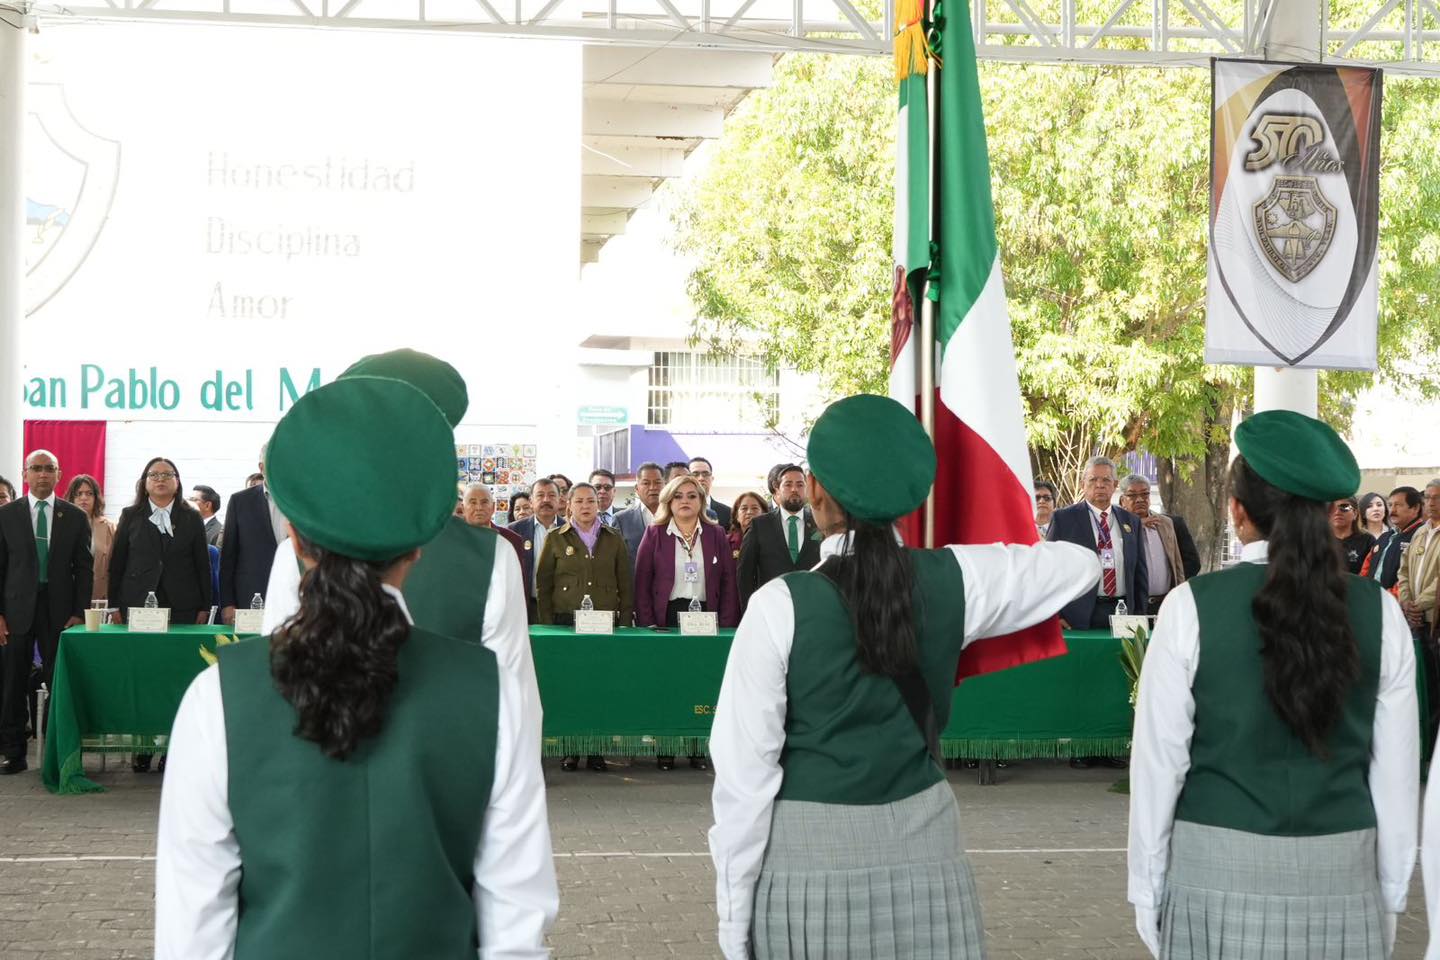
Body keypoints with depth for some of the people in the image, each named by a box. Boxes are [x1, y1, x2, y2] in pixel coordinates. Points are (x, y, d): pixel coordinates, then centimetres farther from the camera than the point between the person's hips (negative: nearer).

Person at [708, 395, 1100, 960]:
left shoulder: (781, 604, -11)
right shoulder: (955, 579, -2)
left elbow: (746, 769, -10)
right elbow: (1080, 565, 15)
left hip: (807, 855, -3)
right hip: (924, 850, 3)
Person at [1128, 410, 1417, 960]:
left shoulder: (1192, 607, -8)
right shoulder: (1379, 611, -2)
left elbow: (1160, 760, -5)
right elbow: (1397, 771, 3)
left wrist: (1147, 891, 4)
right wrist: (1391, 893, 13)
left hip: (1218, 873, -2)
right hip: (1343, 878, 2)